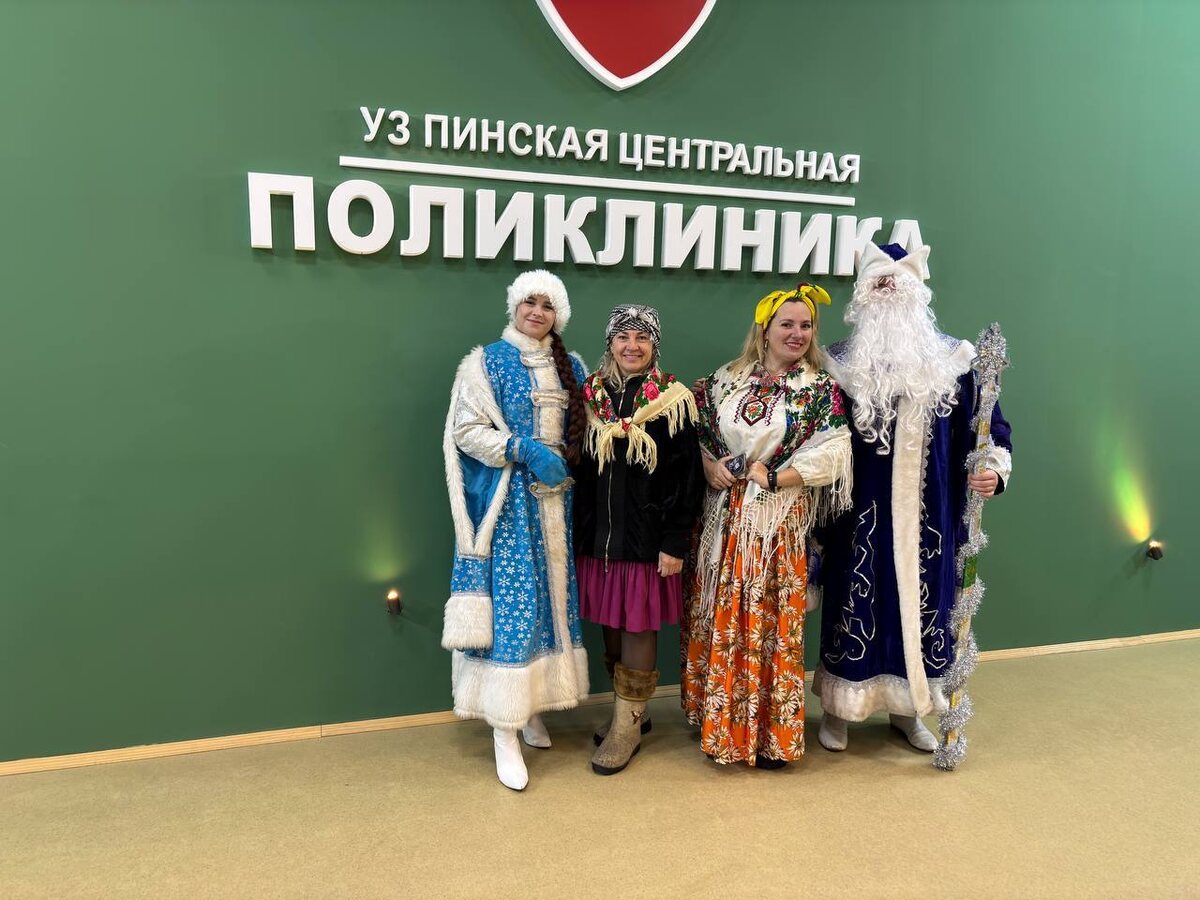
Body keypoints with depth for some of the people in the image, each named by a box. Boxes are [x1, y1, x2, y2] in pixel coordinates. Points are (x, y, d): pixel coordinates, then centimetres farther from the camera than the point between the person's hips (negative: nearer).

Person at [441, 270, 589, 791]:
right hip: (507, 502, -5)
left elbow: (584, 429, 17)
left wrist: (567, 459, -2)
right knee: (510, 604, -6)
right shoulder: (488, 362, -2)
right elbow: (467, 429, -8)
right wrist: (526, 452, -18)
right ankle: (504, 731, 1)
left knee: (550, 597, 9)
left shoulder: (571, 367, 12)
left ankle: (533, 709, 23)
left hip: (554, 500, 5)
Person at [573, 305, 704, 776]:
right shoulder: (592, 396, 6)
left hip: (647, 534, -4)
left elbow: (687, 478, -7)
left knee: (638, 625, 3)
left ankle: (628, 724, 18)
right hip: (598, 531, 4)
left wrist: (675, 543, -12)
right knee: (611, 622, 12)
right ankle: (630, 709, 30)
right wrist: (579, 531, 7)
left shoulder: (674, 401, -5)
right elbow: (580, 467, 10)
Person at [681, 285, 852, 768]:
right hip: (723, 519, 3)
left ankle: (771, 733, 18)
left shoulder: (822, 390, -1)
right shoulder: (727, 378, 8)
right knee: (718, 619, 10)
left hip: (779, 523, -3)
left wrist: (773, 477, -16)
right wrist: (708, 465, -8)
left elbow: (833, 456, -11)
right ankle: (717, 717, 30)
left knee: (770, 623, 2)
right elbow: (695, 428, 10)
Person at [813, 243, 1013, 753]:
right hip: (860, 517, -2)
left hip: (926, 519, 2)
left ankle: (908, 708, 30)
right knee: (856, 600, 5)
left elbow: (985, 425, 6)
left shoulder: (951, 362, 4)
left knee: (920, 600, 11)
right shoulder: (841, 365, 0)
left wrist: (993, 467, -13)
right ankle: (838, 710, 22)